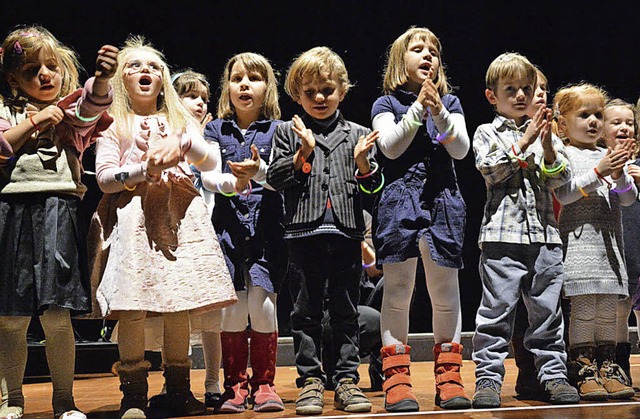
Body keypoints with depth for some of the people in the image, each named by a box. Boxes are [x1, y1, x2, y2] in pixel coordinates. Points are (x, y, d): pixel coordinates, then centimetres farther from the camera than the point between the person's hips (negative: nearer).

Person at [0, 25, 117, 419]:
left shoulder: (73, 110, 13)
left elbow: (92, 106, -10)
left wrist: (102, 77, -29)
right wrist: (35, 121, -4)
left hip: (59, 214, -1)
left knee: (58, 318, -3)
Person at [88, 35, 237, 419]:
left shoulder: (180, 122, 21)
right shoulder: (113, 124, 12)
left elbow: (212, 162, 6)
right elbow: (105, 178, 0)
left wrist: (182, 145, -13)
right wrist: (146, 171, -15)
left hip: (179, 215, 3)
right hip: (132, 216, -3)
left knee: (180, 304, -2)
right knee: (132, 306, -14)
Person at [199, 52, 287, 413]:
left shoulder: (277, 130, 9)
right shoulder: (215, 130, 13)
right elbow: (207, 175, 1)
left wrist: (260, 171, -27)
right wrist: (230, 183, -20)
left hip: (267, 226, -1)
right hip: (228, 226, 1)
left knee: (262, 302, -9)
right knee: (233, 306, -3)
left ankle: (264, 383, 6)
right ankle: (235, 385, 10)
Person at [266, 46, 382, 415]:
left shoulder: (359, 135, 10)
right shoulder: (289, 133, 7)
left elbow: (373, 189, 8)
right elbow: (275, 179, -2)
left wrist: (363, 163, -11)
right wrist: (303, 153, -13)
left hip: (347, 233, 1)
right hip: (305, 233, -1)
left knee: (346, 312, 6)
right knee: (306, 312, 4)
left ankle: (347, 379, 14)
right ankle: (311, 380, 13)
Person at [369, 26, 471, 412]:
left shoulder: (450, 102, 15)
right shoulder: (387, 104, 9)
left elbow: (460, 149, 2)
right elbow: (390, 147, -6)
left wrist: (439, 112, -12)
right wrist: (418, 108, -13)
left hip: (442, 201, 2)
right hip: (400, 200, -2)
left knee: (446, 292, 3)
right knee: (398, 291, -2)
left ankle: (448, 378, 10)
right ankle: (397, 379, 2)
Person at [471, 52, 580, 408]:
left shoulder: (545, 133, 16)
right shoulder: (487, 133, 9)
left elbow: (562, 178, 7)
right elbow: (490, 169, -8)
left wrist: (548, 149, -9)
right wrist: (523, 143, -9)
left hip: (545, 235, 3)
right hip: (502, 235, -3)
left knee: (547, 309, 7)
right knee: (497, 309, -3)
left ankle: (553, 374, 15)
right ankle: (489, 377, 2)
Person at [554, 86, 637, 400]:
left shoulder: (611, 155, 17)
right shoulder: (564, 155, 1)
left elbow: (629, 198, 11)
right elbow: (564, 194, -12)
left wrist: (618, 175, -9)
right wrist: (598, 172, -16)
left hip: (610, 238, 6)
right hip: (579, 237, -5)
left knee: (609, 307, 6)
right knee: (583, 305, -8)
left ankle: (607, 366, 13)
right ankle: (584, 369, -2)